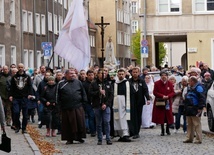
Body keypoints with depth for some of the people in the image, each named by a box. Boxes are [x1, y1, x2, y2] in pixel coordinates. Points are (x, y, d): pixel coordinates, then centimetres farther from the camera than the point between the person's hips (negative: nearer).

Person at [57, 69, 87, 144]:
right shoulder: (61, 84, 4)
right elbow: (58, 96, 9)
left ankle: (79, 137, 15)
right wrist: (59, 104, 4)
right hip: (66, 108, -1)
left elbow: (83, 93, 14)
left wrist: (84, 101, 7)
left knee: (80, 122, 1)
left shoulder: (78, 82, 9)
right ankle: (69, 139, 11)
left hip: (78, 107, 1)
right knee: (68, 124, 2)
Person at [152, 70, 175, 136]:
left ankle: (167, 129, 21)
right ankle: (162, 131, 8)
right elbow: (155, 92, -6)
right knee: (161, 117, -1)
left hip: (168, 102, 2)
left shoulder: (170, 84, 3)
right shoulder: (157, 83, -3)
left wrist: (168, 96, -17)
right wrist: (162, 96, -17)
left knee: (168, 116, 3)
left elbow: (173, 92, 2)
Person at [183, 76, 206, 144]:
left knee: (197, 124, -8)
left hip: (195, 110, -10)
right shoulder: (190, 88, 19)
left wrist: (200, 108, -21)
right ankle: (189, 138, 18)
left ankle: (199, 139, -6)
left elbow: (202, 98, -17)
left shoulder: (198, 87, -11)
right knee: (190, 124, 13)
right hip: (189, 109, 10)